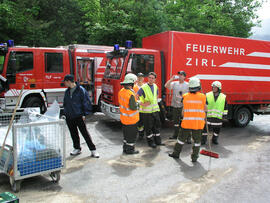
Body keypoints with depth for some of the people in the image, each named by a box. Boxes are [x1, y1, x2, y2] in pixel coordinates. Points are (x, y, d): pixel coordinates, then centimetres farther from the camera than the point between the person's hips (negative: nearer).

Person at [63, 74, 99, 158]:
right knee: (73, 133, 14)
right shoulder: (67, 91, 10)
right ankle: (77, 148, 29)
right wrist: (65, 113, 14)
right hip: (69, 117, 6)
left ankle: (93, 150, 2)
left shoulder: (81, 90, -9)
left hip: (79, 116, -6)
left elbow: (86, 103, -9)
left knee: (85, 133, -4)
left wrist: (84, 114, -13)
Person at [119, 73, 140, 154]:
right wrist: (137, 103, -6)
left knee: (126, 134, 21)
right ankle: (130, 149, 18)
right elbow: (133, 107, -26)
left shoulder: (121, 91, 0)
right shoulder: (130, 94, -27)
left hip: (123, 117, 8)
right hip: (131, 119, -8)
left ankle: (125, 148, 32)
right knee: (132, 134, 7)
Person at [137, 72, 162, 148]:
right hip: (147, 110, -6)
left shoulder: (155, 86, 8)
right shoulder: (143, 87, -11)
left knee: (157, 125, 12)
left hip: (155, 109, 6)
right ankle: (151, 142, 14)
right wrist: (142, 103, -15)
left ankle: (157, 141, 24)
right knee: (148, 127, 2)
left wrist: (155, 103, 12)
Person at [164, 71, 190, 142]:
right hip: (175, 106, 4)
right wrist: (172, 79, -9)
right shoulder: (174, 83, 8)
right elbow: (166, 86, -5)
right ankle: (175, 134, 29)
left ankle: (188, 137, 1)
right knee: (175, 121, 15)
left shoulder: (187, 85, 0)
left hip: (183, 106, -4)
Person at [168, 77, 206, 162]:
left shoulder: (185, 96, -2)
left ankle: (176, 153, 25)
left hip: (187, 122, 1)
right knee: (197, 139, 10)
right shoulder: (203, 97, -5)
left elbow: (183, 110, 4)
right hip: (198, 122, -1)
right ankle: (194, 157, 15)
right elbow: (205, 109, 2)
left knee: (182, 138, 13)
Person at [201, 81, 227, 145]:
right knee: (205, 128, -1)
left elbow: (225, 107, 11)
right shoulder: (208, 95, 1)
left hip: (218, 117, 1)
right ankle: (203, 140, 13)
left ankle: (214, 140, 31)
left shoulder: (223, 97, 3)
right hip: (208, 116, -1)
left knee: (217, 129, 11)